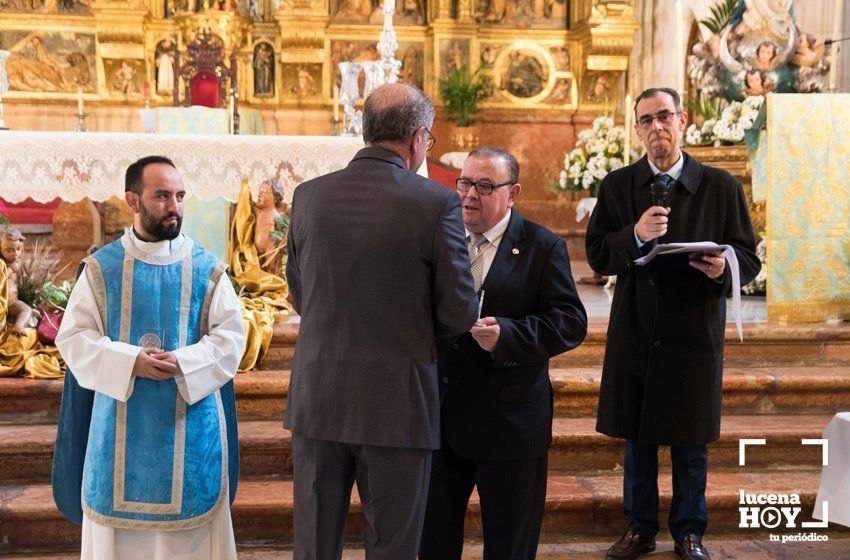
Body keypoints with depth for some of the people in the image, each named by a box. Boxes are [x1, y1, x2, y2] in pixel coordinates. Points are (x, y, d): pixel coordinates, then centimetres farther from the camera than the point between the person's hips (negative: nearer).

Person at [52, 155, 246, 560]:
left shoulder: (206, 269, 2)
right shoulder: (101, 269, 2)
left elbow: (230, 336, -2)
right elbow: (73, 337, -2)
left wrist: (183, 364, -18)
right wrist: (130, 362, -18)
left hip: (190, 424, 0)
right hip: (121, 425, 0)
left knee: (189, 526, 5)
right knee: (118, 521, 7)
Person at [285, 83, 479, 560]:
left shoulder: (309, 196, 0)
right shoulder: (437, 203, -11)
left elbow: (300, 296, 9)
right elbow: (460, 313, -8)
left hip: (318, 399, 4)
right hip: (397, 407, -3)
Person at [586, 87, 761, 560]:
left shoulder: (721, 186, 1)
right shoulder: (618, 185, 4)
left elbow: (750, 258, 2)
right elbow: (597, 255, -1)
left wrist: (724, 267, -21)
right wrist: (636, 235, -19)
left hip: (695, 332, -1)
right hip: (635, 332, 1)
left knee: (691, 442, 7)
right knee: (637, 438, 10)